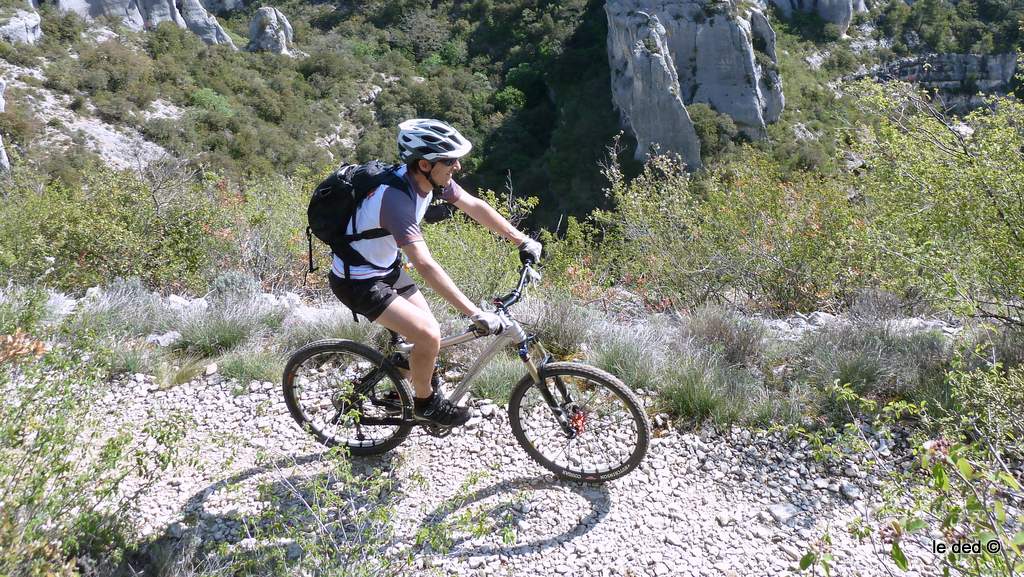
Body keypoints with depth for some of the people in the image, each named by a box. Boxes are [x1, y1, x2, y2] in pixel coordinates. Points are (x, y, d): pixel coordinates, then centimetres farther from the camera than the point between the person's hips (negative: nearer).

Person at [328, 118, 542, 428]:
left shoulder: (429, 177, -9)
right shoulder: (397, 198, -35)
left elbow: (475, 206, 1)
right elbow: (425, 266, -40)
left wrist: (522, 240, 0)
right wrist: (476, 314, -42)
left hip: (386, 268, 9)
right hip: (357, 282, -9)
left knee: (426, 329, 12)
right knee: (429, 336, -17)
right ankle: (424, 403, 9)